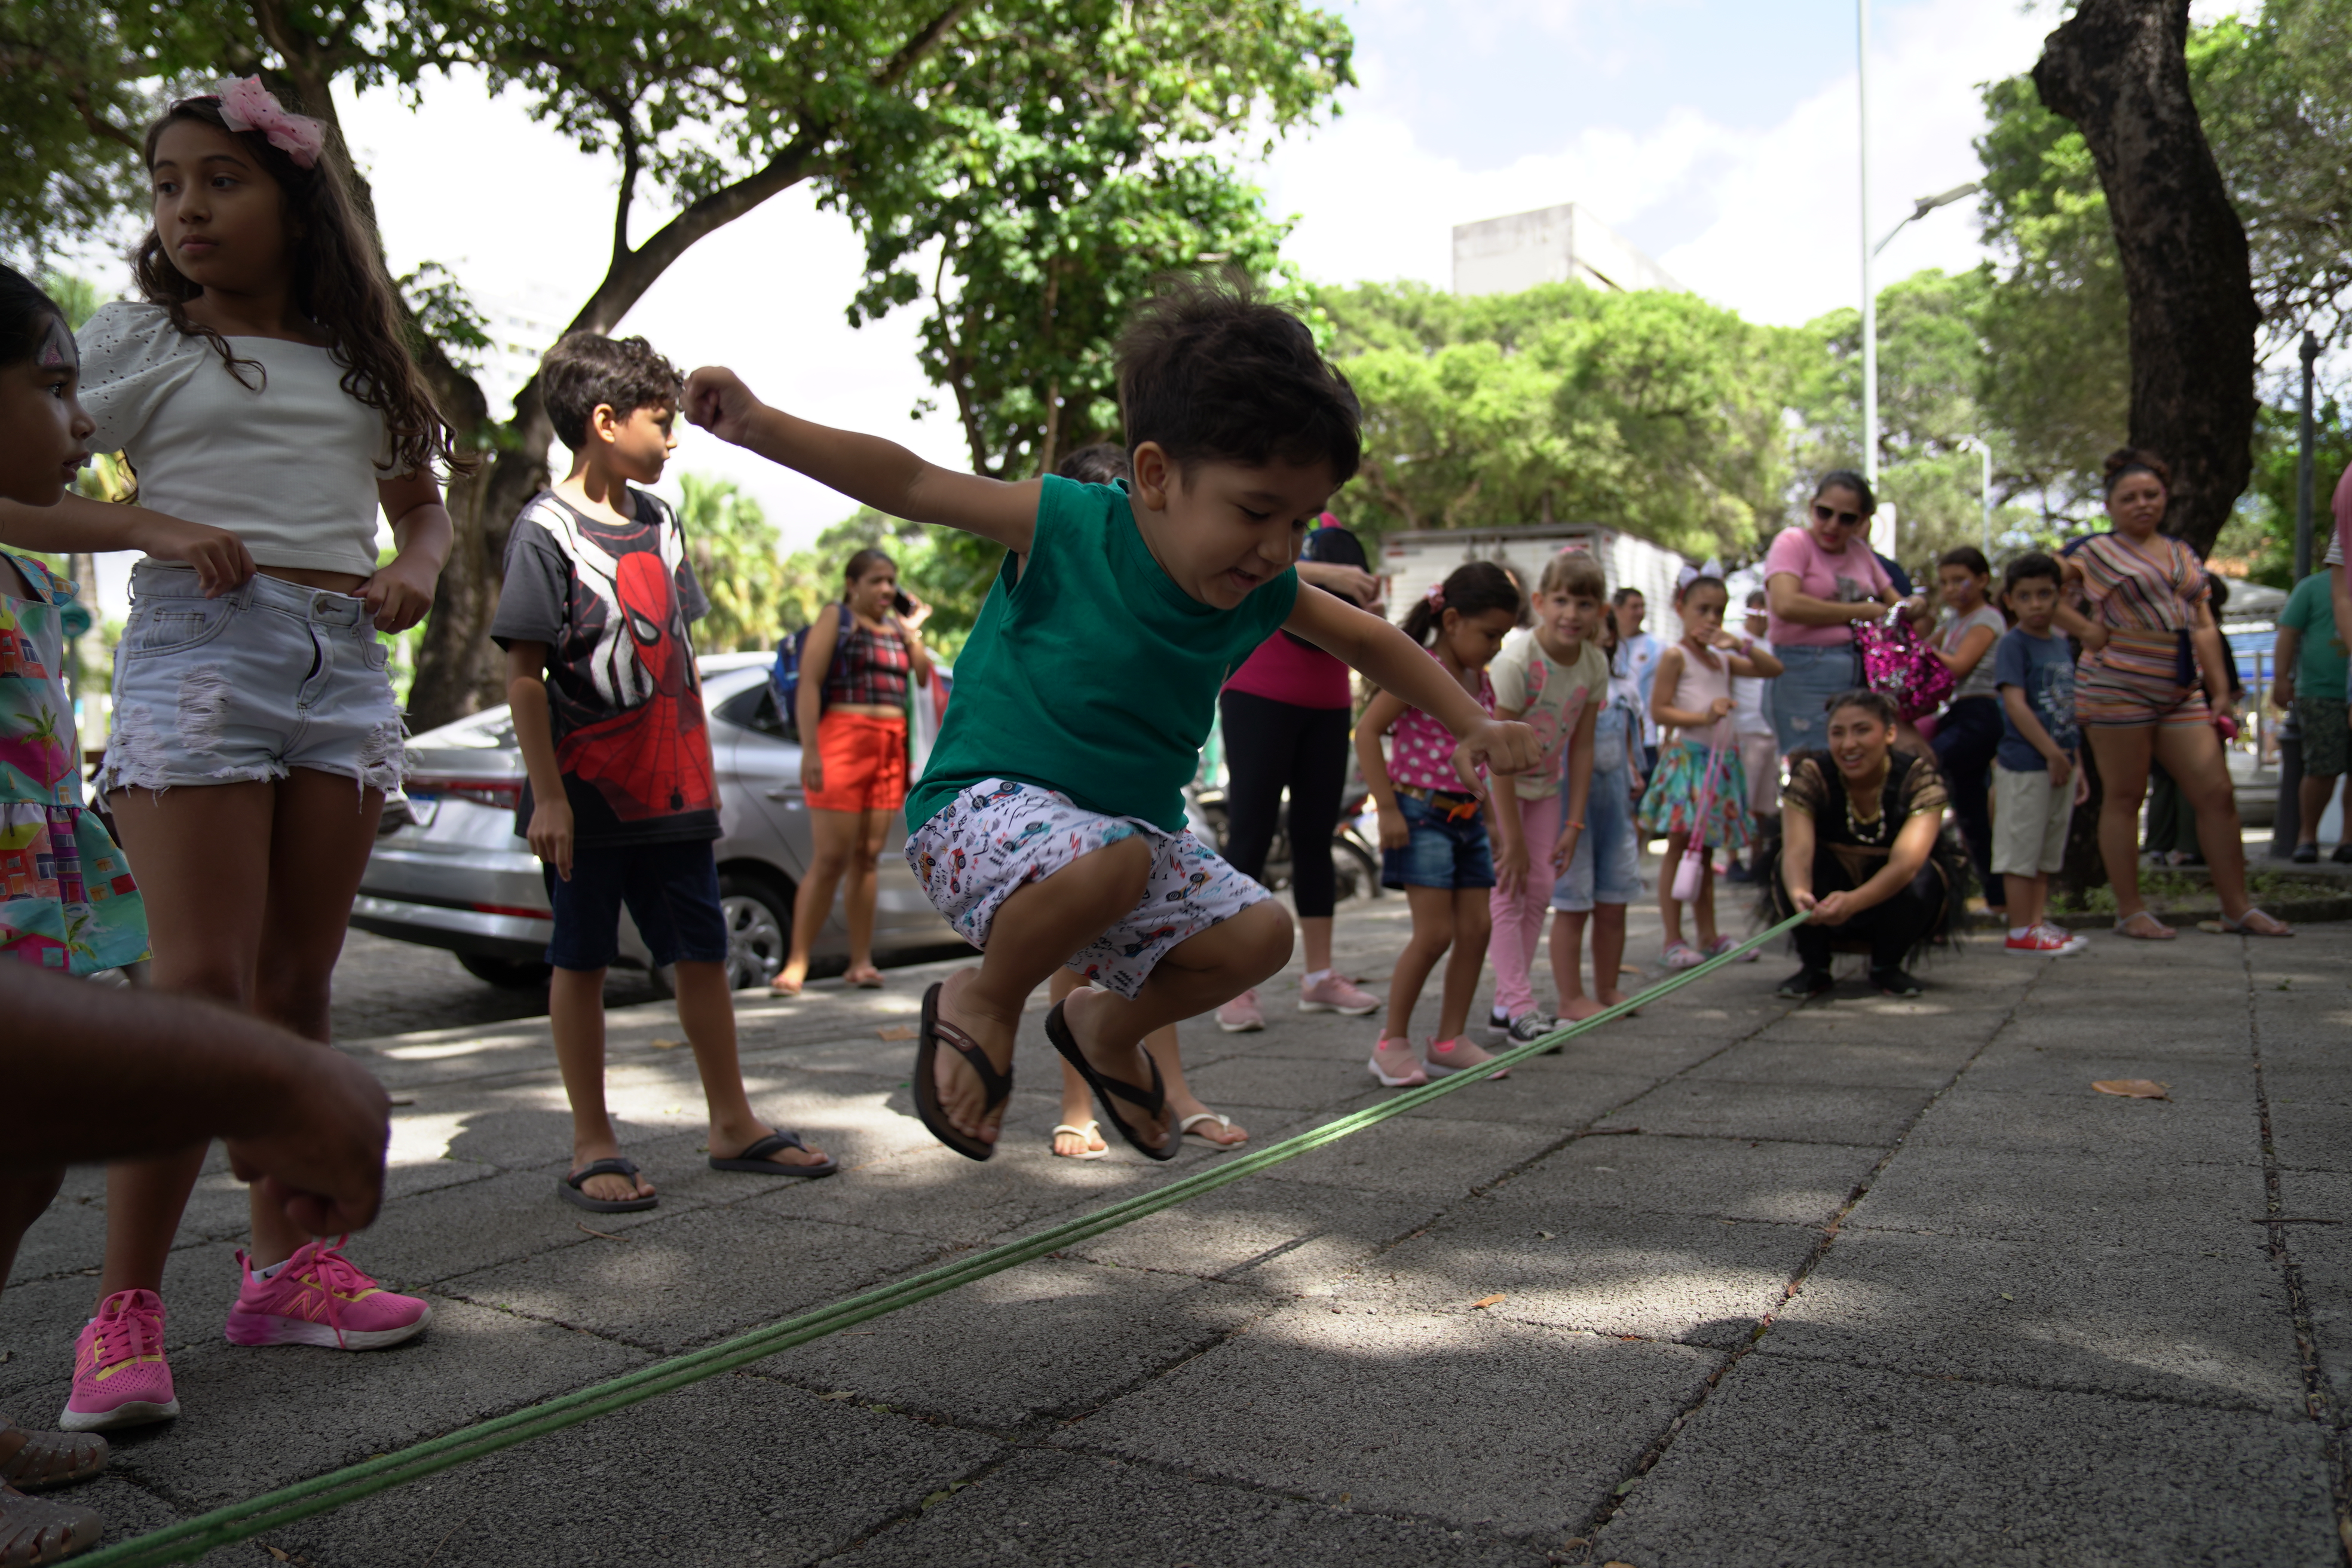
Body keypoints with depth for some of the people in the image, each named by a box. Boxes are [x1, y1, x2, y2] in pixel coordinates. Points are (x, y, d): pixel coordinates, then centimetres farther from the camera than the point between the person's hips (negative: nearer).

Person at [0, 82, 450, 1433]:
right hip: (200, 649, -3)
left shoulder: (363, 358, 16)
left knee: (298, 982, 6)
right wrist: (157, 528, -13)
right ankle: (128, 1305, -1)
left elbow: (425, 507, 22)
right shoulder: (136, 341, 7)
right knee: (203, 985, -11)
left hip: (345, 665, 4)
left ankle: (285, 1265, 16)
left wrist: (416, 570, 0)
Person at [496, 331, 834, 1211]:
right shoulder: (547, 528, -8)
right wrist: (546, 794, -14)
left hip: (674, 792, 6)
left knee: (703, 953, 9)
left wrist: (702, 771, 15)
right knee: (581, 963, 5)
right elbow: (523, 672, -10)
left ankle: (733, 1124, 20)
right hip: (588, 797, -6)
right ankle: (593, 1149, 15)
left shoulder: (661, 524, 12)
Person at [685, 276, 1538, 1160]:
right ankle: (984, 1002, -5)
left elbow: (1370, 641, 14)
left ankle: (1109, 1027, 22)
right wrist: (761, 426, -26)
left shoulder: (1263, 595, -3)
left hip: (1131, 829, 7)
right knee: (1110, 859, -37)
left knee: (1257, 936, -7)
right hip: (982, 809, -6)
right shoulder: (1067, 525, -19)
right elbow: (909, 484, -17)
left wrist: (1472, 725, 11)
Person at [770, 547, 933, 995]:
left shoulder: (898, 629, 20)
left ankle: (861, 962, 7)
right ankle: (796, 963, -7)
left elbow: (924, 679, 12)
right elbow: (808, 685, -6)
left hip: (891, 748, 5)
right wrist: (810, 750, -16)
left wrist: (913, 632, 4)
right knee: (830, 859, -10)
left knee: (868, 856, 4)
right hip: (843, 741, -5)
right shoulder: (835, 621, 4)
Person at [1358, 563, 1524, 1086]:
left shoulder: (1481, 681, 12)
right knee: (1434, 933, -10)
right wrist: (1387, 808, -19)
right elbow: (1366, 731, -17)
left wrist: (1494, 820, 18)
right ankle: (1393, 1040, 4)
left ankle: (1450, 1040, 17)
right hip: (1420, 812, -8)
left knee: (1477, 928, 6)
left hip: (1467, 816, 8)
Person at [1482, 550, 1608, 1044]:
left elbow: (1581, 747, -2)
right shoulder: (1517, 660, -28)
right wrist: (1512, 839, -23)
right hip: (1495, 781, -6)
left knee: (1540, 887, 4)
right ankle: (1520, 1008, -6)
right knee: (1509, 888, -10)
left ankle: (1506, 1003, 13)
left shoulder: (1595, 665, -11)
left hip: (1544, 783, 6)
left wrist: (1573, 823, -4)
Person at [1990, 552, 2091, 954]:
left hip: (2059, 765, 8)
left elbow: (2068, 710, 18)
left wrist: (2077, 764, 15)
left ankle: (2038, 922, 19)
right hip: (2024, 765, -8)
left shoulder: (2061, 645, 14)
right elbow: (2015, 704, -17)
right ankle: (2021, 931, 3)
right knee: (2021, 850, -2)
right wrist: (2052, 753, -18)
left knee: (2046, 852, 12)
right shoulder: (2012, 645, -9)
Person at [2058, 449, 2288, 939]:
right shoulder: (2097, 551, 1)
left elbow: (2204, 627, 18)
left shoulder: (2183, 555, 19)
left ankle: (2237, 908, 9)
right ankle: (2130, 911, 6)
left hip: (2181, 692, 6)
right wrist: (2086, 628, -9)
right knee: (2123, 798, -1)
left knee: (2217, 793, 1)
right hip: (2119, 686, -6)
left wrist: (2221, 691, 11)